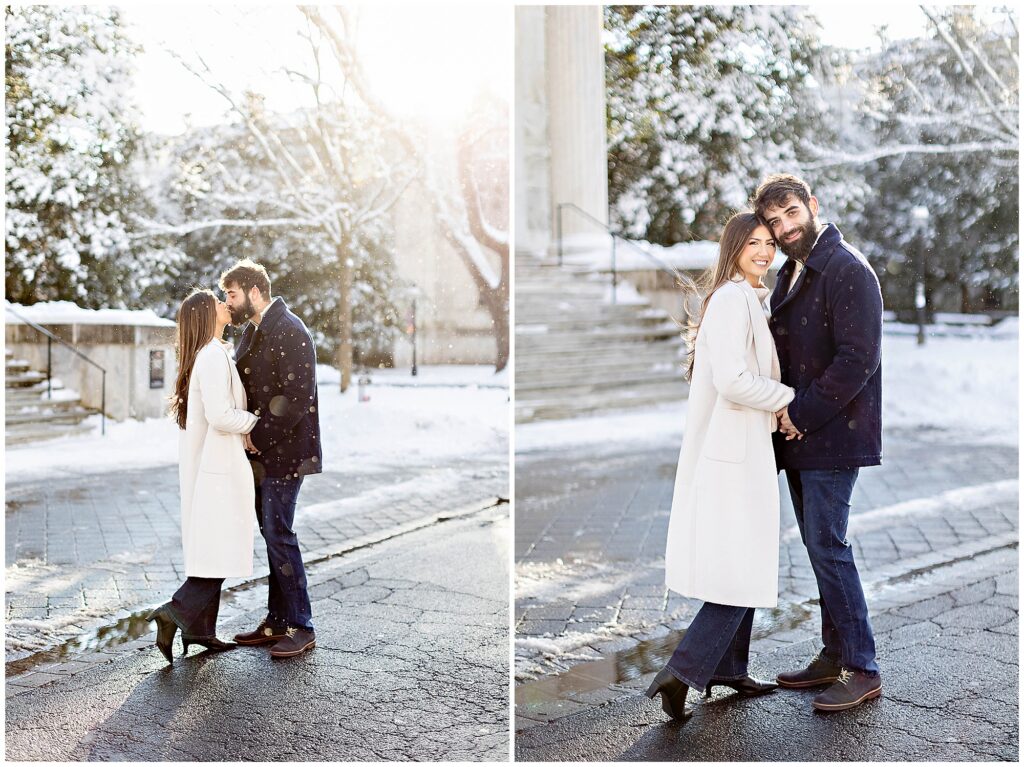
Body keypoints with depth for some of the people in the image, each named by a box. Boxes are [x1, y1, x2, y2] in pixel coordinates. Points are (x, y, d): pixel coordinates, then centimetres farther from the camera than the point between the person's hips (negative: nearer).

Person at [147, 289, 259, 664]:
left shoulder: (209, 355, 15)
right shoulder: (214, 356, -15)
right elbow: (220, 416, -23)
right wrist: (258, 421, -9)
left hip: (203, 464, 10)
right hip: (218, 465, -10)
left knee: (210, 547, 13)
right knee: (223, 551, -5)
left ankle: (199, 629, 17)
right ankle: (176, 611, -10)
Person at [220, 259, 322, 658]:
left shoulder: (290, 332, -16)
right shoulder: (252, 331, 15)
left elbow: (297, 398, -21)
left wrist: (257, 435, -17)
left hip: (284, 452, -9)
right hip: (262, 451, 9)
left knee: (279, 535, -7)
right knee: (272, 533, 13)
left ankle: (301, 628, 3)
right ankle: (277, 621, 22)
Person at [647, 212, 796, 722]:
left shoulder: (750, 298, 17)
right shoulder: (732, 300, -15)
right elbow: (733, 382, -23)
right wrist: (791, 398, -11)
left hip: (742, 449, 10)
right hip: (732, 452, -10)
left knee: (746, 565, 16)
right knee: (742, 570, -8)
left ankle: (728, 670, 27)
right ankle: (680, 675, -4)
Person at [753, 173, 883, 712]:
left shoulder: (847, 270, -13)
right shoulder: (790, 274, 16)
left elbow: (857, 359, -20)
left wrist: (801, 413, -16)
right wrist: (786, 413, 6)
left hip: (834, 435, -9)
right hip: (800, 436, 9)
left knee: (827, 547, -7)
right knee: (820, 546, 14)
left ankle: (862, 670, 5)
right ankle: (834, 655, 25)